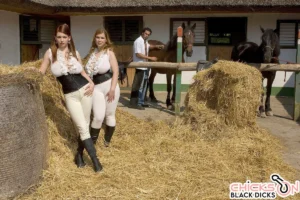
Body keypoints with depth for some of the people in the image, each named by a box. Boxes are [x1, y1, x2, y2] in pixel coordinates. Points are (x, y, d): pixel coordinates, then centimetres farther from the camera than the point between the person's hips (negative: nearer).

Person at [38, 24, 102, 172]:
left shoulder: (75, 53, 4)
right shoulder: (50, 53, -1)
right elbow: (40, 72, 5)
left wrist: (91, 83, 0)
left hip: (84, 90, 2)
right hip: (70, 96, -2)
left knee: (84, 125, 8)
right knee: (83, 128, -3)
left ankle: (79, 154, 28)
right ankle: (95, 159, 7)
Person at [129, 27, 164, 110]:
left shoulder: (145, 41, 11)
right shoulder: (138, 41, -16)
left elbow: (149, 46, 34)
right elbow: (138, 54, -23)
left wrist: (157, 46, 15)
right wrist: (150, 58, -22)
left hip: (145, 66, 10)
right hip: (140, 67, -9)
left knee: (143, 85, 14)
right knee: (138, 85, -7)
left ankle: (141, 102, 23)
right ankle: (134, 103, -1)